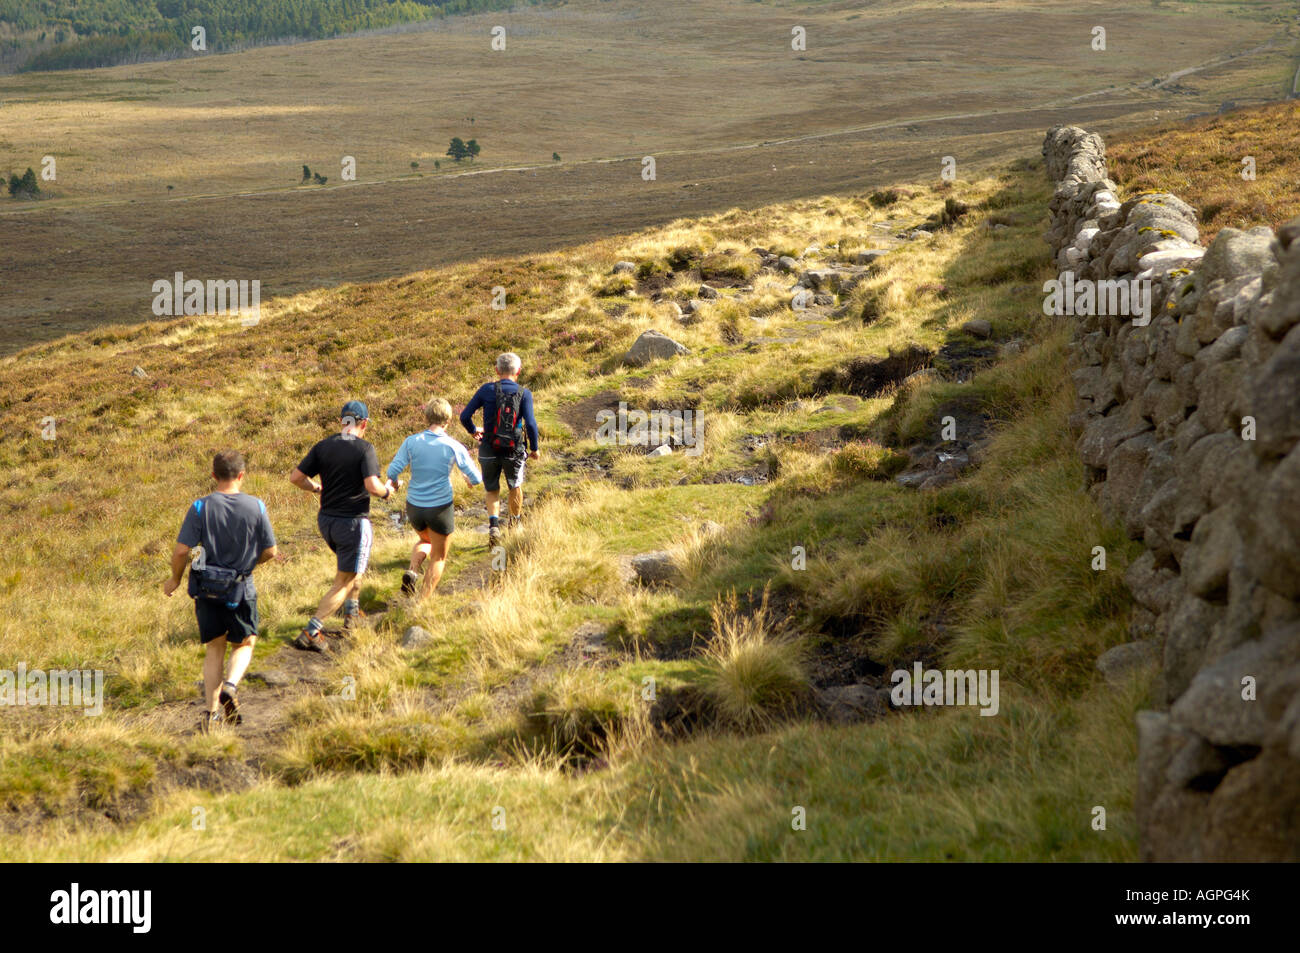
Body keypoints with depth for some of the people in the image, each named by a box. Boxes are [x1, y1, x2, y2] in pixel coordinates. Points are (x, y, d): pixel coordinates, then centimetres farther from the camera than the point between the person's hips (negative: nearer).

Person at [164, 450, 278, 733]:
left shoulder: (201, 507, -8)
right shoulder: (256, 507, -7)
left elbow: (181, 550, -11)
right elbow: (270, 551, -1)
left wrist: (175, 579, 7)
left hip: (206, 587, 1)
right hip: (241, 588, -1)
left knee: (214, 648, 14)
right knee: (244, 643, 18)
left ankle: (211, 711, 9)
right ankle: (230, 686, -10)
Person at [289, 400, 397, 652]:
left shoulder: (323, 447, 2)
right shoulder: (364, 448, -14)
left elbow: (296, 477, 1)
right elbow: (372, 486, -24)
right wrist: (387, 491, -3)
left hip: (326, 520, 7)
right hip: (354, 522, -7)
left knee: (352, 565, 32)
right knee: (344, 583, 0)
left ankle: (352, 613, 37)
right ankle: (310, 633, -7)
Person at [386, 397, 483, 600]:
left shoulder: (411, 442, -7)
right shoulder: (454, 447, -11)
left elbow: (392, 471, -10)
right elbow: (477, 479, -6)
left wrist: (394, 484, 13)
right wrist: (470, 480, 18)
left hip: (414, 507, 3)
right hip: (440, 507, -3)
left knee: (426, 540, 31)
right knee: (438, 558, 15)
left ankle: (412, 571, 5)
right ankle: (422, 602, 9)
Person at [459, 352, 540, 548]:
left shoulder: (486, 390, -5)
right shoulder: (524, 394, -8)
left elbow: (464, 416, -5)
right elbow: (530, 424, -16)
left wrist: (473, 431, 16)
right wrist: (534, 449, -3)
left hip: (489, 451, 0)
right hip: (514, 450, 0)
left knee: (492, 491, 17)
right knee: (515, 487, 26)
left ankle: (494, 526, -5)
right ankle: (515, 523, 42)